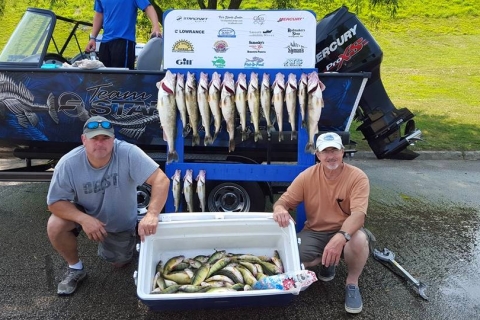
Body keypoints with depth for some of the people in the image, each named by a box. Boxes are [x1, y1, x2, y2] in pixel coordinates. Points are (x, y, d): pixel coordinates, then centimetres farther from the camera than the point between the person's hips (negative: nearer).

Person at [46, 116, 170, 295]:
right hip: (85, 213, 1)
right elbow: (55, 202, -21)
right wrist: (83, 219, -38)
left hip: (121, 222, 0)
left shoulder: (129, 153, -34)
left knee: (120, 264, 10)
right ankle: (75, 268, 3)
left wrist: (152, 214, -54)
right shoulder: (68, 164, -28)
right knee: (55, 226, -26)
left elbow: (161, 180, -39)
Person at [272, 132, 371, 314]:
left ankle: (352, 284, -7)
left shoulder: (357, 177, -16)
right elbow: (284, 201, -5)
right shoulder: (307, 176, -8)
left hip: (345, 232, -2)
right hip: (314, 232, 3)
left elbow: (358, 214, -28)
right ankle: (327, 261, 10)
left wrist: (341, 237, -48)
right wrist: (279, 209, -33)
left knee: (359, 239, -38)